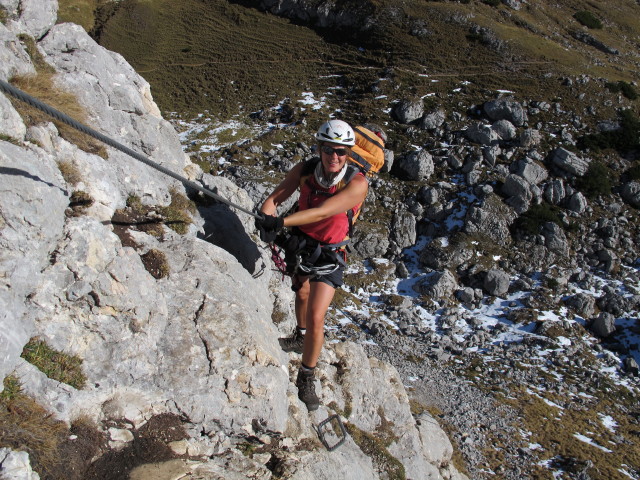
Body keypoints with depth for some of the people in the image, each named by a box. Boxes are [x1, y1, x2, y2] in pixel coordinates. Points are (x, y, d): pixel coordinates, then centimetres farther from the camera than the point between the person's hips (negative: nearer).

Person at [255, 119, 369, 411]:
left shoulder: (357, 183, -29)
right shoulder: (305, 170, -17)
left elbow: (322, 212, -39)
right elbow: (273, 199, -16)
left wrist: (281, 222, -49)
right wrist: (268, 220, -39)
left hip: (329, 254, -4)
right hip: (299, 242, 4)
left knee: (316, 319, -11)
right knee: (301, 294, 28)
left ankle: (306, 380, 10)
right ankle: (300, 338, 58)